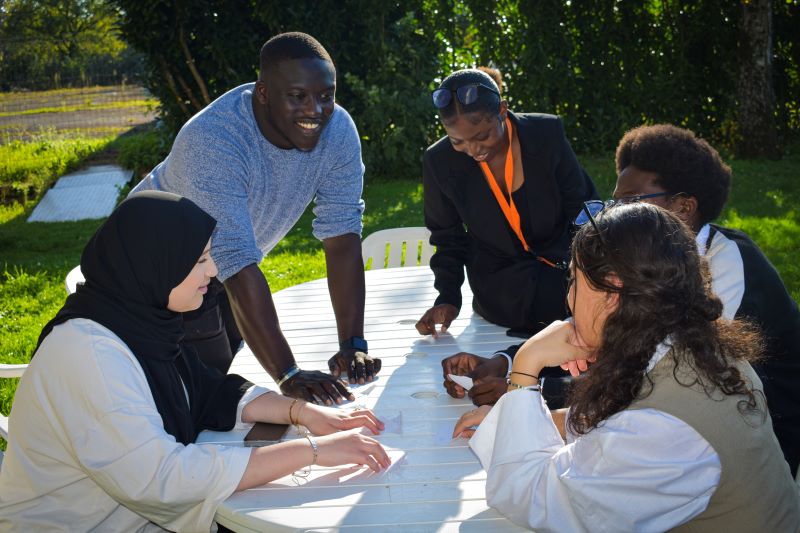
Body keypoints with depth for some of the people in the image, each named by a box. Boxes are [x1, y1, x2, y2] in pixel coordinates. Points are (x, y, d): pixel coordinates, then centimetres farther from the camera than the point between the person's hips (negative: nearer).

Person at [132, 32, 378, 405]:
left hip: (223, 272, 5)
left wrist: (353, 345, -30)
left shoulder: (338, 130, -21)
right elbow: (238, 264, -43)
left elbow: (342, 238, -22)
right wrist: (288, 374, -46)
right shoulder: (211, 141, -39)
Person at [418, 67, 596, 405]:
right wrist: (448, 298, -2)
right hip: (502, 289, -3)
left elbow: (582, 207, 1)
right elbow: (448, 237, 8)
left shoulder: (547, 133, -10)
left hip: (563, 264, 3)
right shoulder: (440, 162, -8)